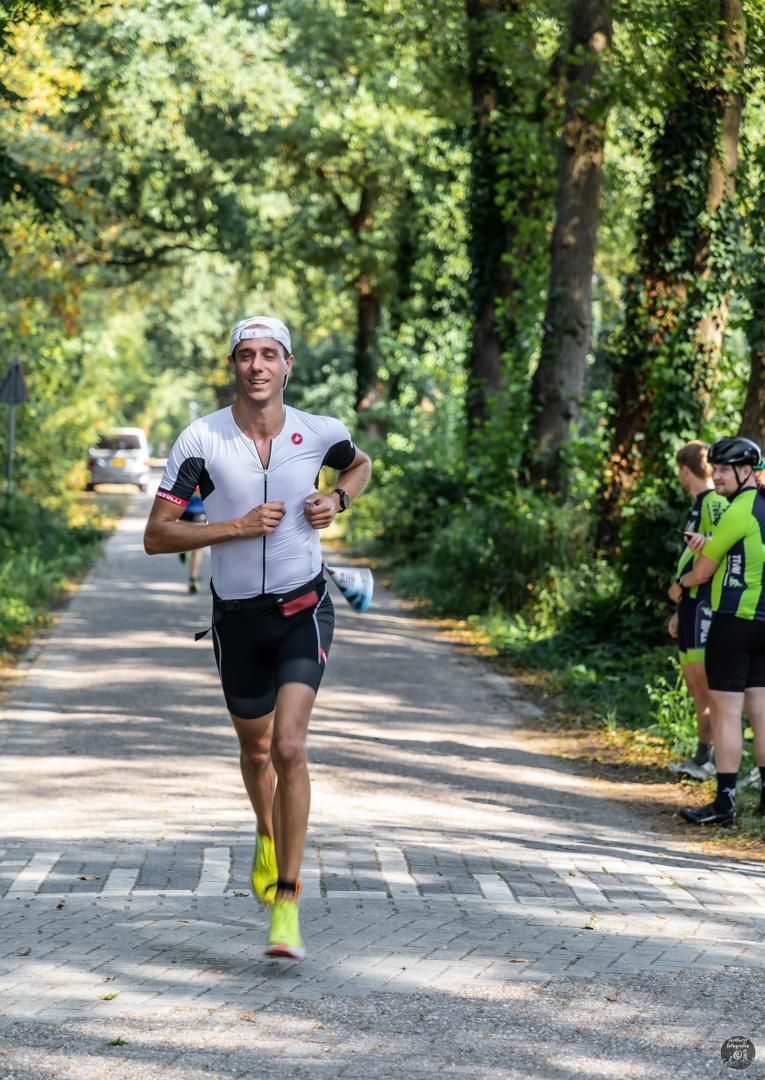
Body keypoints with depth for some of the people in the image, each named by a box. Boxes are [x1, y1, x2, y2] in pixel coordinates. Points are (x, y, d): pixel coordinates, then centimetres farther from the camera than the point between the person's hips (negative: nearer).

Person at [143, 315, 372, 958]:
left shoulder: (319, 433, -5)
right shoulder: (201, 441, -10)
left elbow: (361, 465, 19)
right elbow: (157, 536, -11)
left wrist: (337, 501, -2)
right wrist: (237, 526, -20)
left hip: (304, 609, -1)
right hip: (237, 616, 1)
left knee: (289, 747, -17)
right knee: (255, 748, 18)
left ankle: (287, 903, -13)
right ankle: (269, 837, 51)